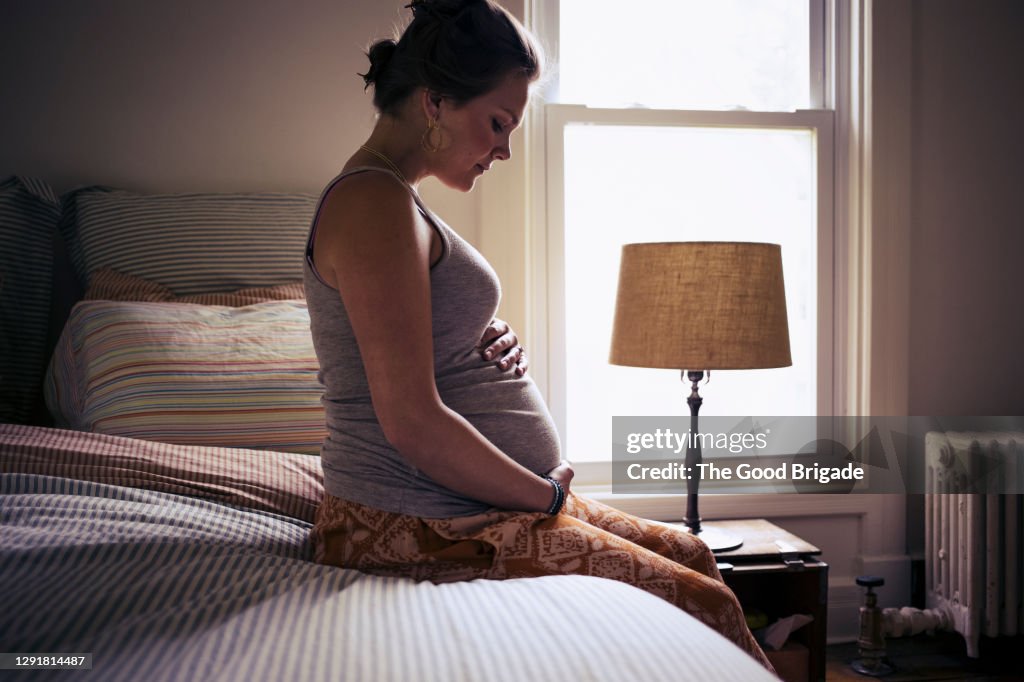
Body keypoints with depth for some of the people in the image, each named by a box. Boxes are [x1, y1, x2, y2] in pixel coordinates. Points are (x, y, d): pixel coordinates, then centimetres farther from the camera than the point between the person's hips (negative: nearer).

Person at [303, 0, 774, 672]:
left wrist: (496, 345, 1)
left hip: (483, 500, 10)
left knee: (689, 553, 13)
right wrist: (547, 495, -12)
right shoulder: (373, 201, -18)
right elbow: (412, 422, -24)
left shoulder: (394, 198, 15)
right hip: (416, 531, -10)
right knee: (705, 605, -8)